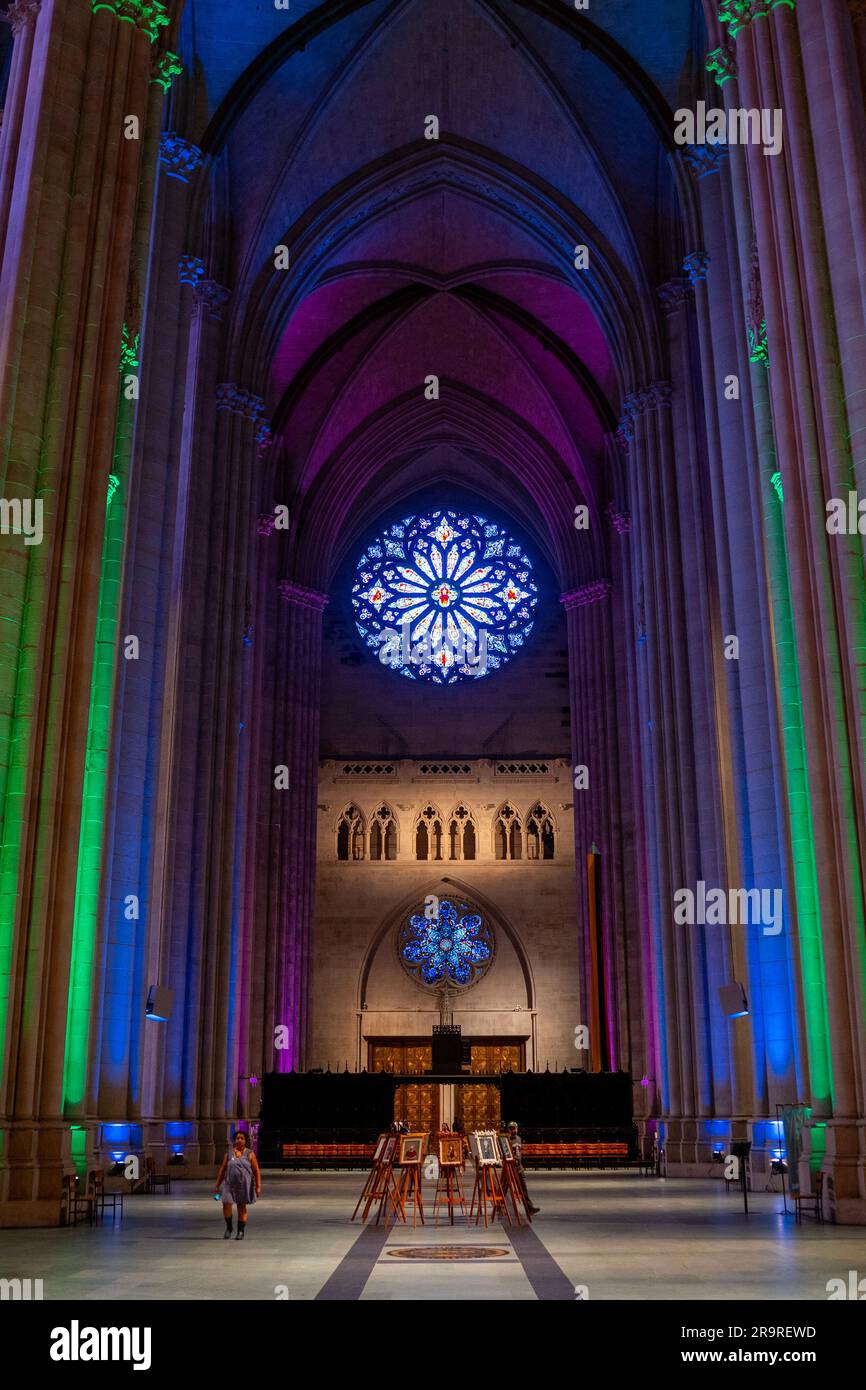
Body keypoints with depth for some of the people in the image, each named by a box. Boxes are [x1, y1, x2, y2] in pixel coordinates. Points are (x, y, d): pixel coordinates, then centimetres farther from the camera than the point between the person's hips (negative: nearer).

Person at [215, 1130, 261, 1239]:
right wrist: (217, 1185, 6)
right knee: (226, 1203, -16)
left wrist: (258, 1186, -7)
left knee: (242, 1207, 5)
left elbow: (257, 1171, 0)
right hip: (230, 1183, 1)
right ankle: (228, 1227, 6)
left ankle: (241, 1231, 19)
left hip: (244, 1184, -1)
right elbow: (222, 1170, 10)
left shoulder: (250, 1154, 2)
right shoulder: (229, 1154, 7)